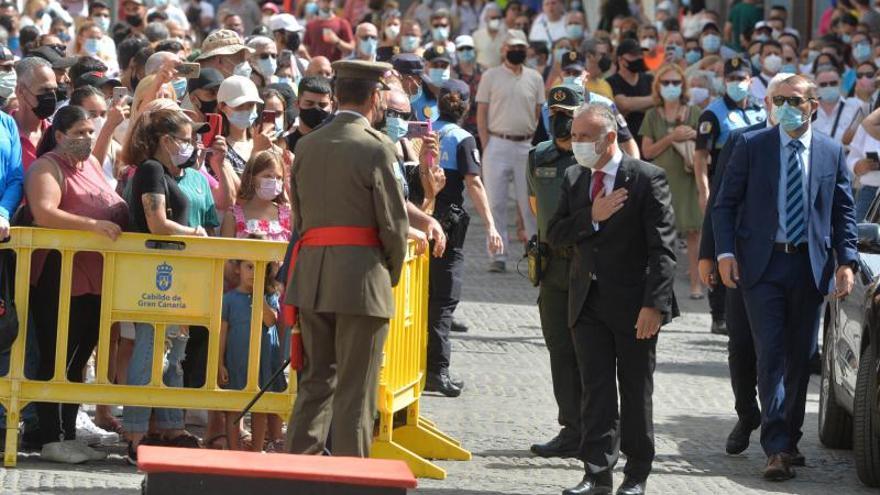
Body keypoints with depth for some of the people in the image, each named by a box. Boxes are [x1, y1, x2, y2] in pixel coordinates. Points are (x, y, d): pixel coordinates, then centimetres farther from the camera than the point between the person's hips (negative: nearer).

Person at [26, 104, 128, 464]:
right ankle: (52, 441, -1)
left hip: (95, 282, 8)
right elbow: (44, 214, -26)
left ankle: (69, 437, 18)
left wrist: (126, 213, 4)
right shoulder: (48, 168, -10)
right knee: (57, 360, -4)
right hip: (59, 282, -8)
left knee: (77, 361, 12)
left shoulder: (91, 165, 15)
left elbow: (114, 209, 25)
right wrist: (93, 224, -30)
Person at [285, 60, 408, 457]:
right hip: (362, 275, -6)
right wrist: (392, 273, 7)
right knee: (355, 389, 0)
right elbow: (394, 222, -8)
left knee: (316, 380, 14)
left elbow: (298, 214, 12)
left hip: (311, 276, 6)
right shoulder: (376, 148, -9)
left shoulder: (307, 145, 9)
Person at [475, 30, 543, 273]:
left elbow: (538, 114, 13)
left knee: (530, 202, 0)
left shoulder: (535, 78, 10)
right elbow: (481, 113, 2)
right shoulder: (491, 76, 4)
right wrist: (487, 147, -6)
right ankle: (498, 255, 2)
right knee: (496, 202, -1)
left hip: (526, 145, 1)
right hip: (497, 143, -1)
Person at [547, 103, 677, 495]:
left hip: (633, 304, -4)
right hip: (588, 301, 4)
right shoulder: (574, 179, 9)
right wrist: (592, 217, -14)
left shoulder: (646, 179, -9)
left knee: (636, 391, 6)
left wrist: (654, 304, -21)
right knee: (595, 389, 2)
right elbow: (554, 235, 4)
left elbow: (663, 248, -13)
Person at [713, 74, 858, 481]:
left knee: (800, 357, 9)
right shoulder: (752, 146, 1)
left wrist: (847, 261, -2)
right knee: (771, 354, -9)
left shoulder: (832, 153, 7)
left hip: (810, 266, 3)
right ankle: (777, 448, -11)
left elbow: (843, 212, 10)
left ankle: (788, 440, 21)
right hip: (763, 265, -2)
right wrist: (726, 252, -9)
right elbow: (725, 204, 2)